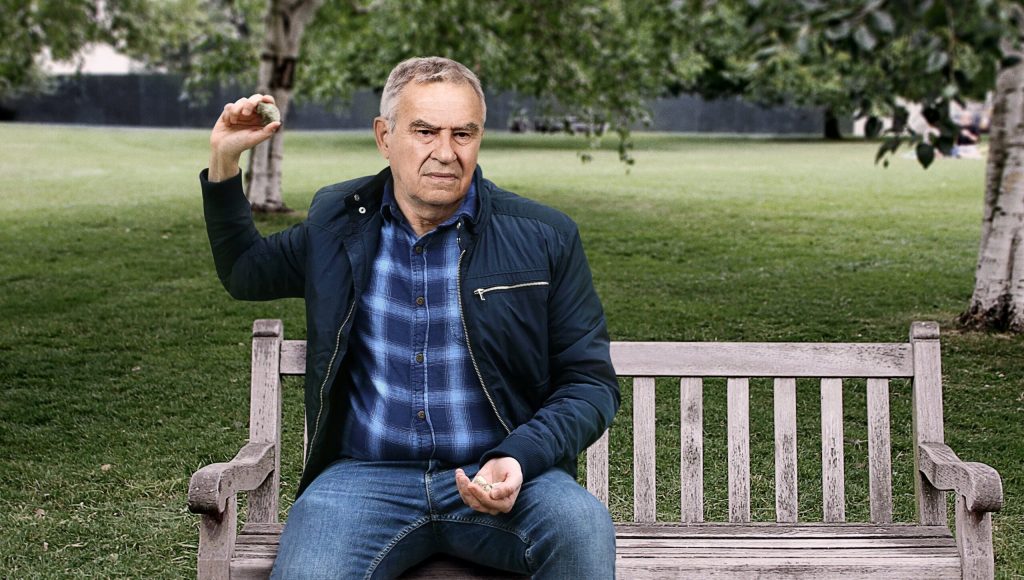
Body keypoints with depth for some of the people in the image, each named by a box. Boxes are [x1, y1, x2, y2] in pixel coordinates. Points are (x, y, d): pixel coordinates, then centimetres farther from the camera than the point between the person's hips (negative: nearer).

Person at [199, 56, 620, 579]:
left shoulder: (544, 238, 1)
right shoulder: (338, 221, 10)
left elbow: (590, 382, 3)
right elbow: (246, 273, 29)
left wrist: (518, 459, -15)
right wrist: (223, 163, 15)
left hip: (505, 475, 0)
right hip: (366, 474, 1)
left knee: (582, 527, -33)